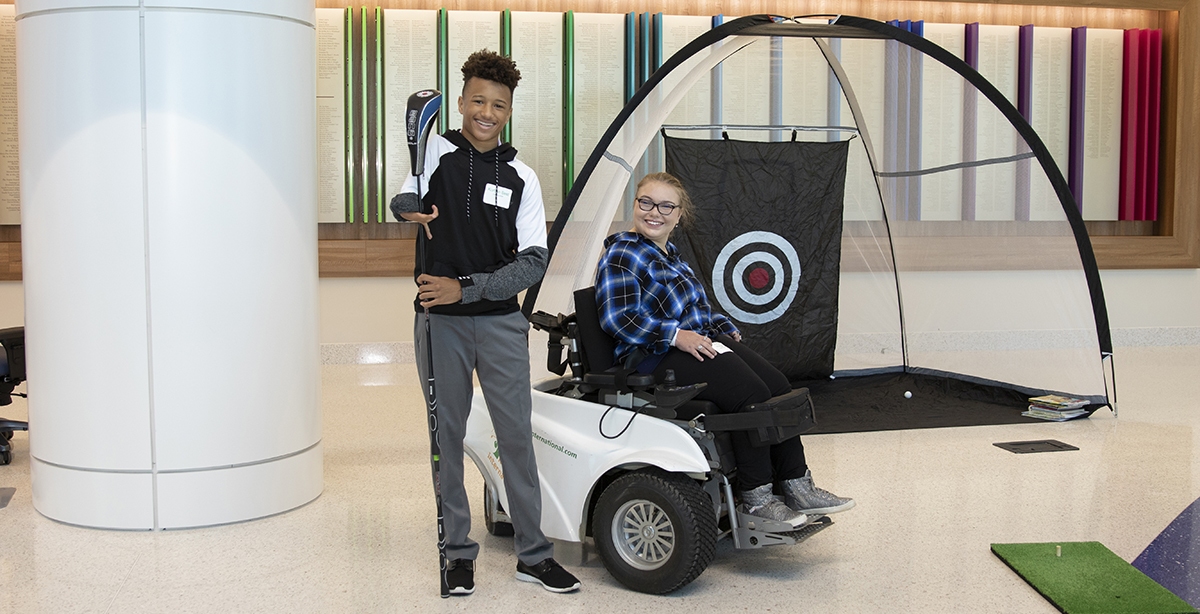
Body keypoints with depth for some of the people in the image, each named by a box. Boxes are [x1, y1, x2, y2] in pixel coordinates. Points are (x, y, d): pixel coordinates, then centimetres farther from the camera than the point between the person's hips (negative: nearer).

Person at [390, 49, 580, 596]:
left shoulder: (521, 177, 5)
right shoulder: (436, 152, 2)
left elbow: (534, 262, -2)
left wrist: (465, 287, -15)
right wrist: (410, 207, -15)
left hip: (501, 322, 1)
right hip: (439, 322, -1)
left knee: (517, 435, 2)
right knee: (446, 436, 6)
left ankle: (533, 554, 12)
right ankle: (457, 552, 18)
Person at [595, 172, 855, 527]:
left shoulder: (671, 254, 23)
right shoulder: (622, 254, -6)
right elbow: (618, 317, -19)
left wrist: (726, 328, 13)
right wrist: (676, 335, -26)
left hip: (701, 340, 9)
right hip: (657, 355, -9)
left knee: (778, 386, -10)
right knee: (752, 394, -26)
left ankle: (797, 488, -5)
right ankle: (755, 498, -16)